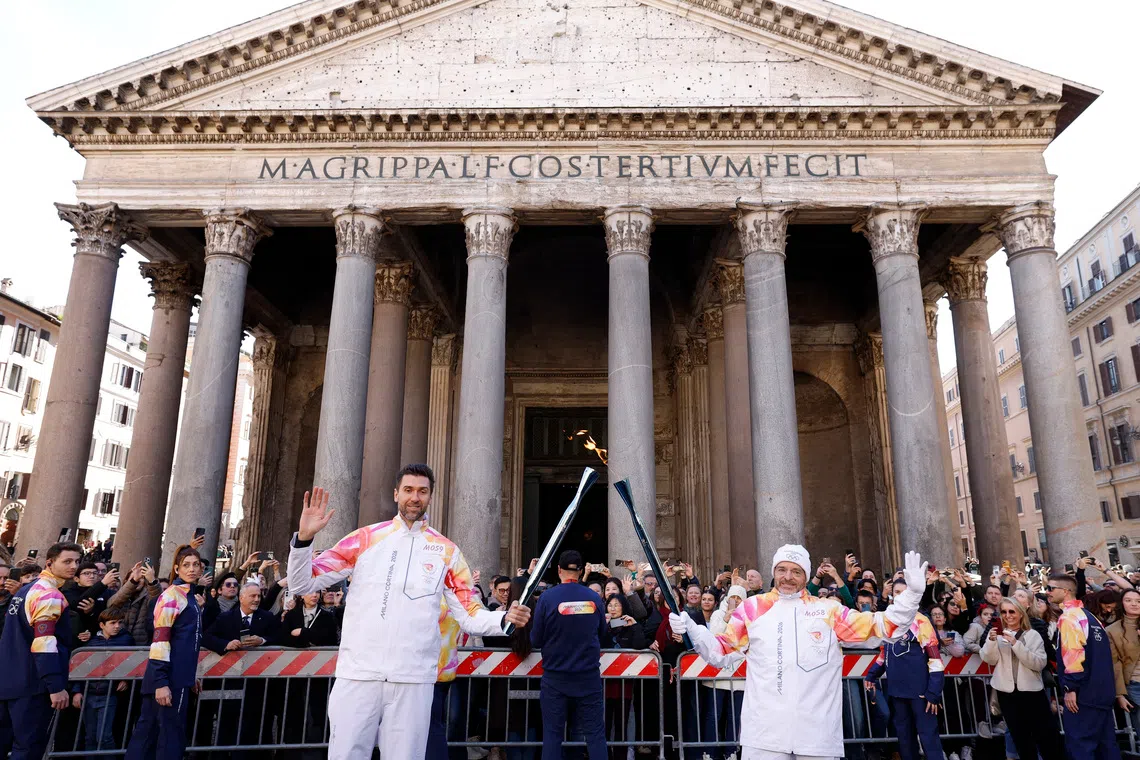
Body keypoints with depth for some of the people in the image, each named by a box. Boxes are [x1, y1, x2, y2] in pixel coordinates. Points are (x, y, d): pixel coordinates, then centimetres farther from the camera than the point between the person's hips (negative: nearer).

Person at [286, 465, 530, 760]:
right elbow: (302, 584, 5)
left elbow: (470, 616, 4)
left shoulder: (447, 552, 6)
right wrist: (304, 537, -13)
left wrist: (504, 619, -16)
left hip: (414, 679, 0)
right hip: (358, 674, 0)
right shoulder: (365, 539, 5)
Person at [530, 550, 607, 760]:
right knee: (595, 732, 8)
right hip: (588, 675, 2)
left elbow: (535, 640, -6)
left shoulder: (547, 598, -11)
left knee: (552, 732, 7)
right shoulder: (594, 598, -3)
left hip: (555, 677, -2)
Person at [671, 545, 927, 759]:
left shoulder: (829, 610, 10)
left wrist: (912, 593, -3)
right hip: (764, 731, -1)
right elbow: (719, 653, 10)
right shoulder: (752, 608, 8)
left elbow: (880, 626, 8)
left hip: (818, 733, 1)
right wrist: (691, 630, -6)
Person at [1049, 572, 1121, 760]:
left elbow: (1073, 654, -22)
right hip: (1102, 690, 9)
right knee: (1106, 743, 14)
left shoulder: (1069, 616, -13)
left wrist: (1070, 687, -17)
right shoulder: (1089, 615, 14)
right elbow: (1100, 652, 18)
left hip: (1083, 693, -9)